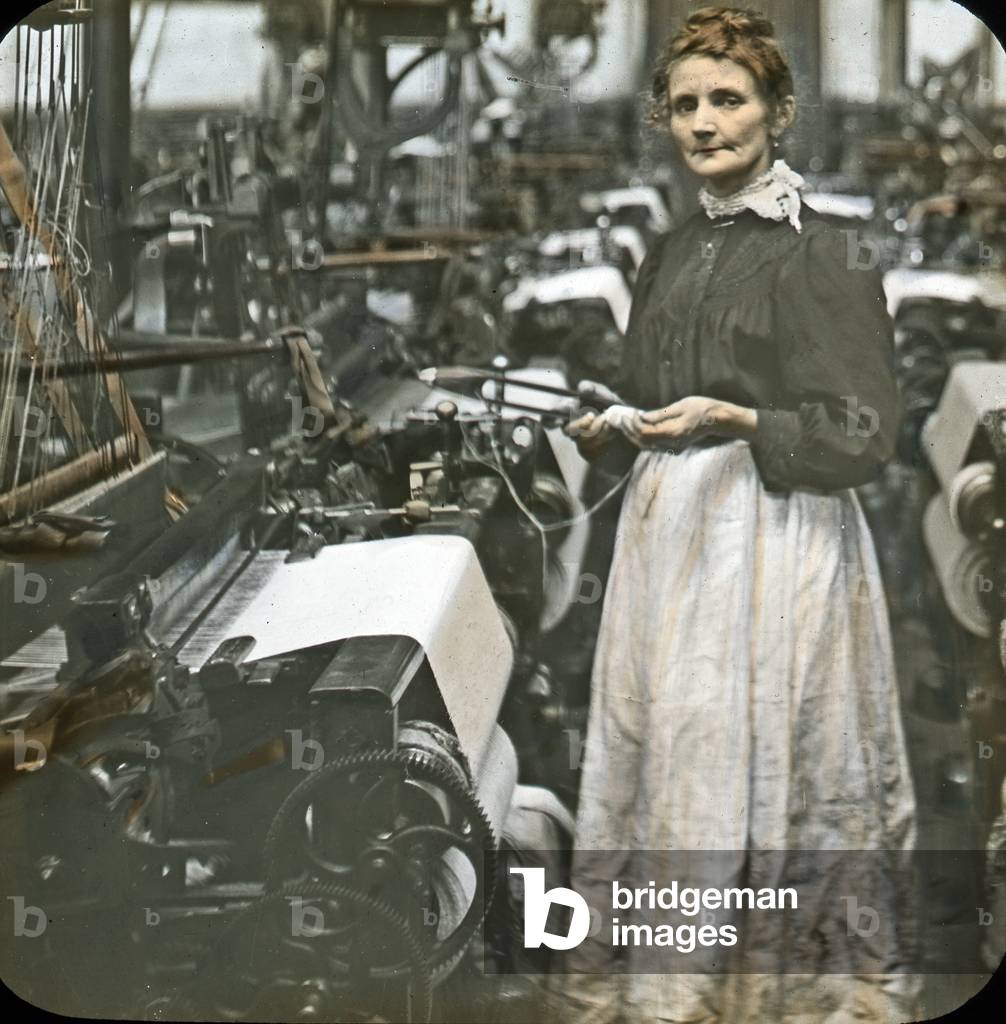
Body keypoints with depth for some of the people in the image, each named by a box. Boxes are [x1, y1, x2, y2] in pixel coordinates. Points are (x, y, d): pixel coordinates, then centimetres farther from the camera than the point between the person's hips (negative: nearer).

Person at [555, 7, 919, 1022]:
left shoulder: (820, 251, -6)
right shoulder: (672, 255, 14)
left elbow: (858, 436, -11)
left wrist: (733, 419, -22)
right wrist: (611, 431, 3)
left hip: (774, 542, -6)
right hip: (666, 533, 7)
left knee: (752, 773, -4)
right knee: (657, 767, 8)